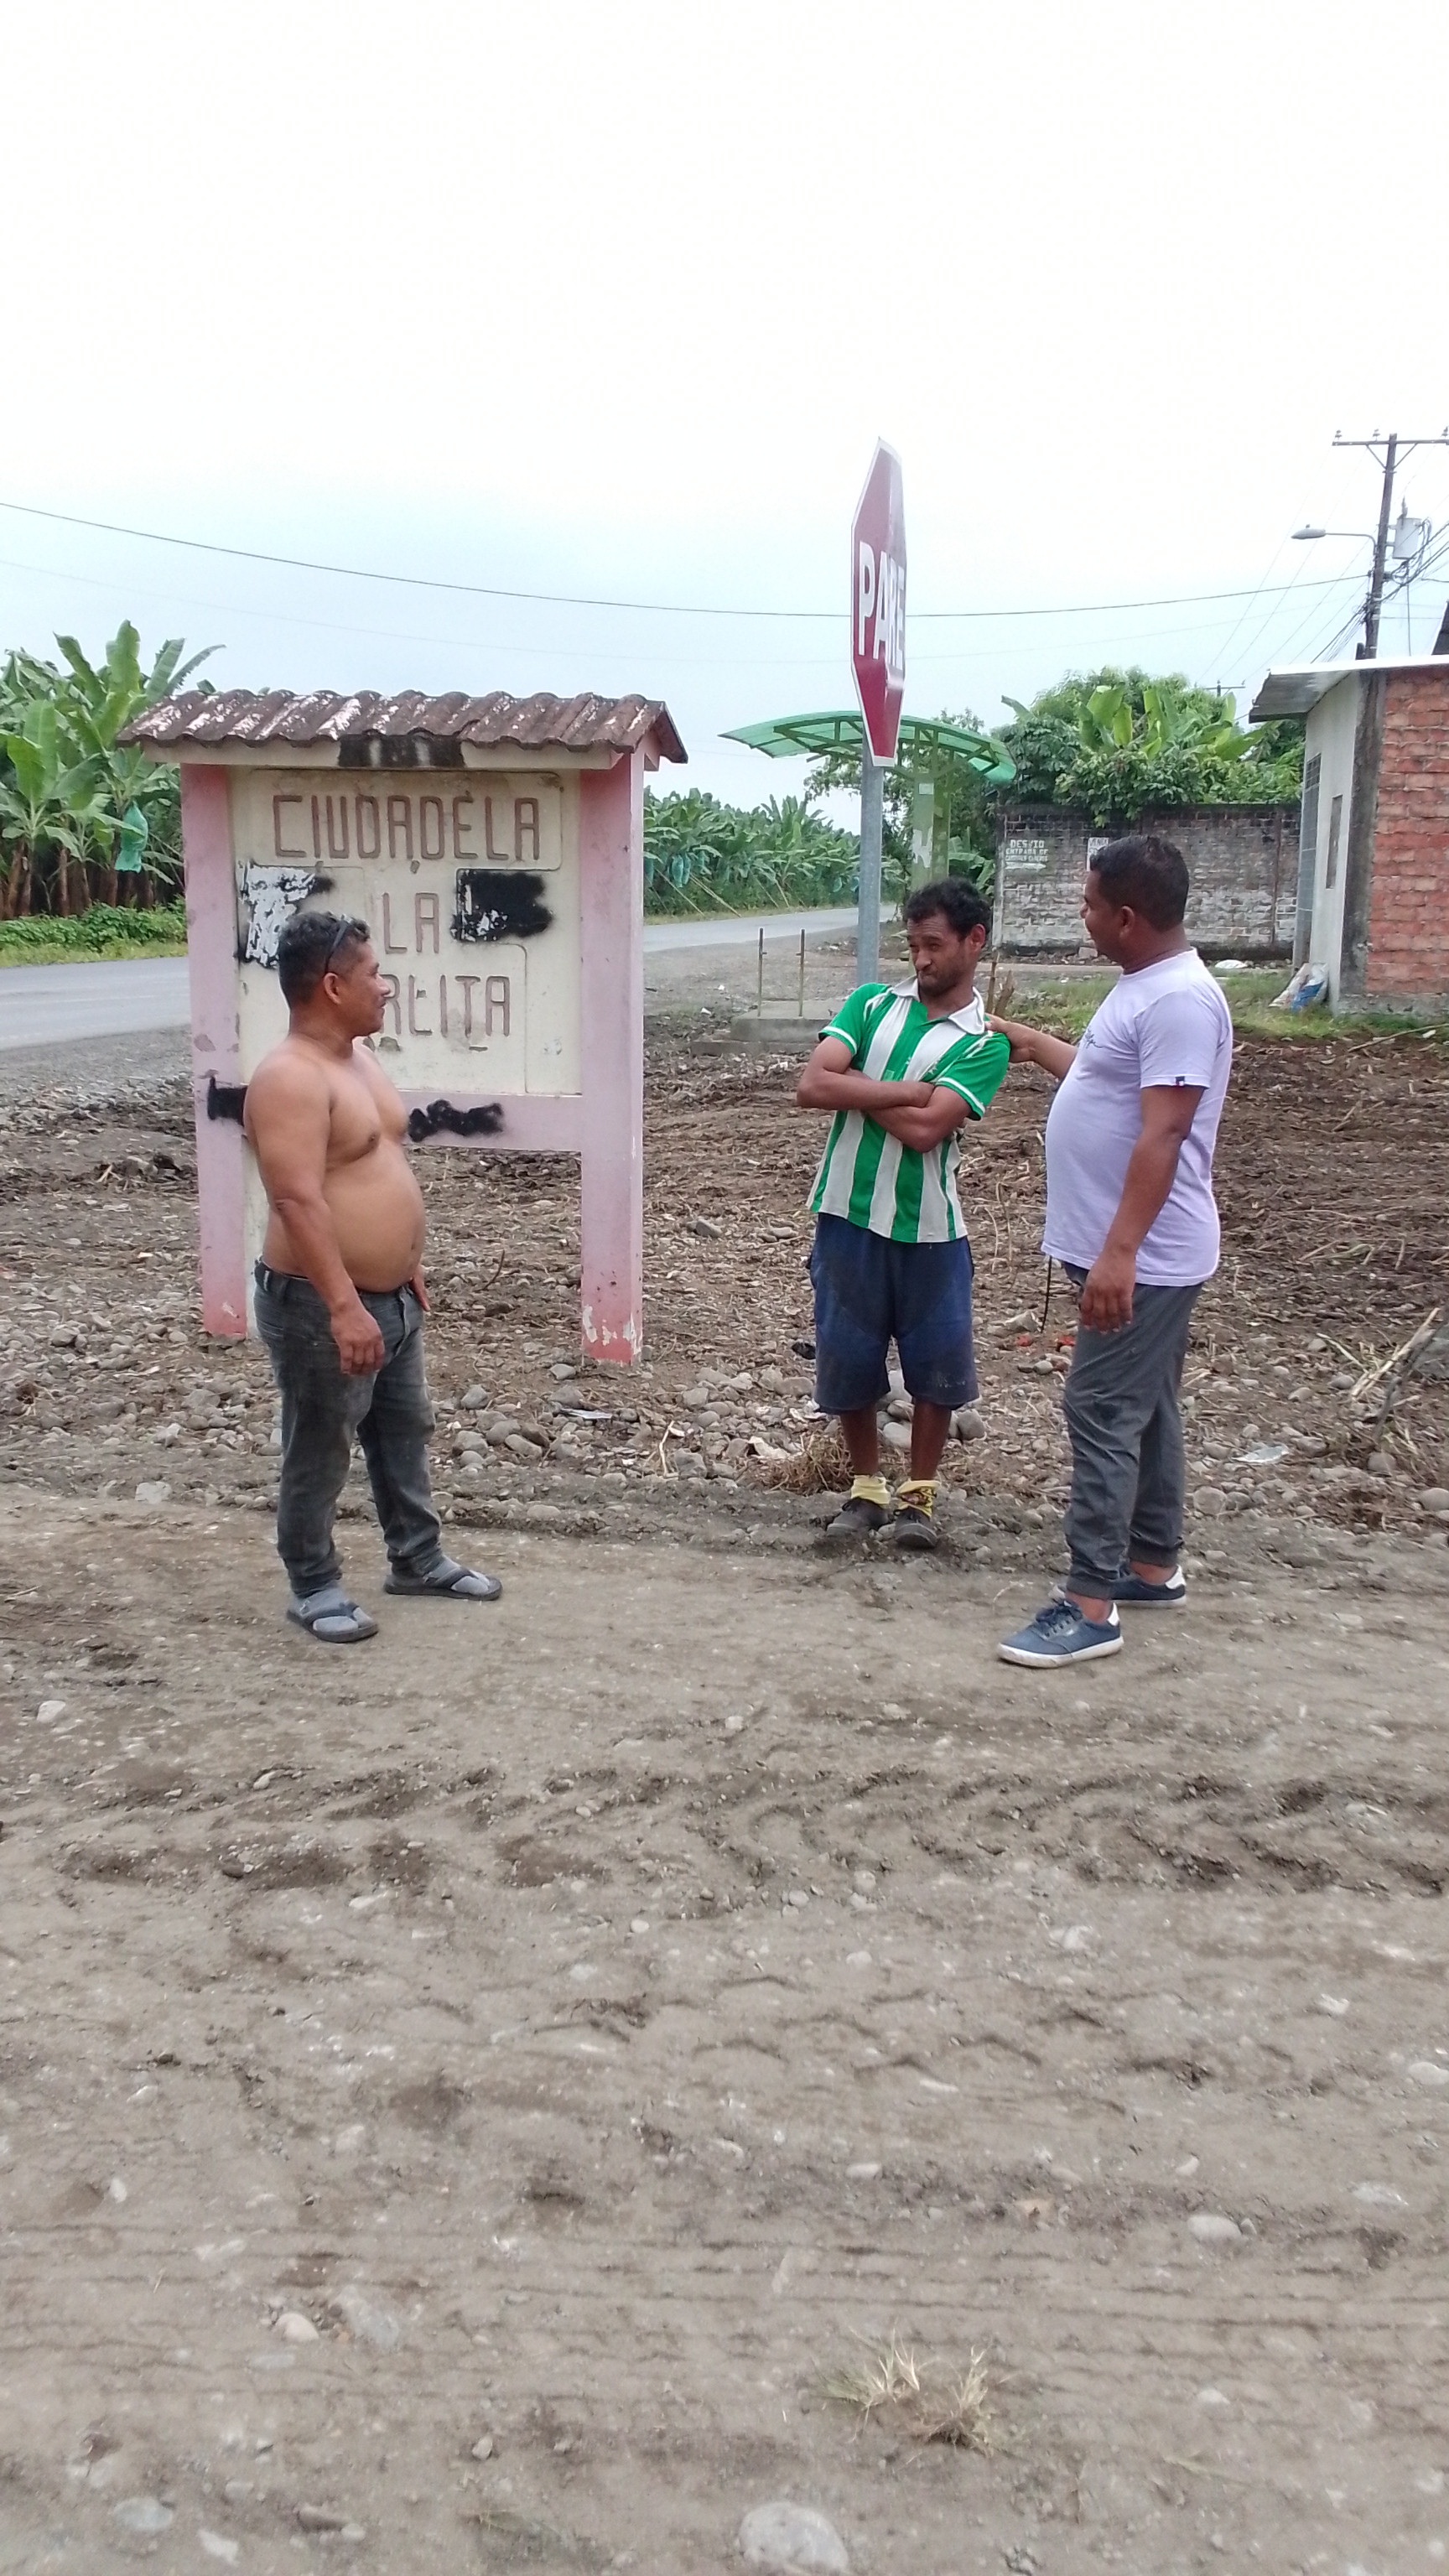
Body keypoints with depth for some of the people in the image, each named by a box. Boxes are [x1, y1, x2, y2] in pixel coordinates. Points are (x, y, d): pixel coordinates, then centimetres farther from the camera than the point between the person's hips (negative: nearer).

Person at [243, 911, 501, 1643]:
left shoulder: (354, 1058, 10)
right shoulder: (289, 1078, -22)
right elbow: (299, 1202, -28)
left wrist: (408, 1270, 21)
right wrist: (344, 1307, -31)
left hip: (389, 1297, 10)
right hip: (322, 1306, -10)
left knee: (405, 1433, 20)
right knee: (318, 1454, 5)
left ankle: (418, 1559, 36)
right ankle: (313, 1587, 21)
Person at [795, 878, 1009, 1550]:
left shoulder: (983, 1046, -4)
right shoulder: (871, 1003, 3)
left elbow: (924, 1129, -18)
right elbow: (811, 1086, -11)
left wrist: (855, 1089, -9)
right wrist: (908, 1090, -14)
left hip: (928, 1227, -2)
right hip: (848, 1216, 2)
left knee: (936, 1364, 6)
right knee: (847, 1362, 10)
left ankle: (920, 1492, 26)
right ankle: (867, 1488, 29)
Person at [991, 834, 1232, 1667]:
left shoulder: (1181, 1000, -21)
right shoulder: (1144, 987, 12)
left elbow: (1162, 1137, -28)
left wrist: (1118, 1253, -32)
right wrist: (1037, 1046, 39)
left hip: (1145, 1257, -11)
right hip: (1135, 1252, 11)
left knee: (1103, 1413, -9)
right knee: (1145, 1411, 17)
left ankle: (1091, 1606, -4)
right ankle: (1154, 1565, 29)